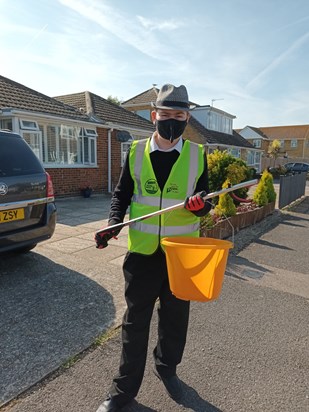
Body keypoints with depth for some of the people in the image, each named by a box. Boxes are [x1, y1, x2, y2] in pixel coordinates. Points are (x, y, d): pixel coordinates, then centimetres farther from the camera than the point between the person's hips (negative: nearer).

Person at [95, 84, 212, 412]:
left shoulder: (197, 155, -2)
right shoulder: (136, 152, -2)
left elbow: (203, 203, 0)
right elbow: (121, 193, 5)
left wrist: (200, 204, -23)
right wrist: (114, 223, -12)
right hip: (143, 252, 0)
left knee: (175, 318, 18)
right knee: (135, 321, 12)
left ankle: (166, 368, 47)